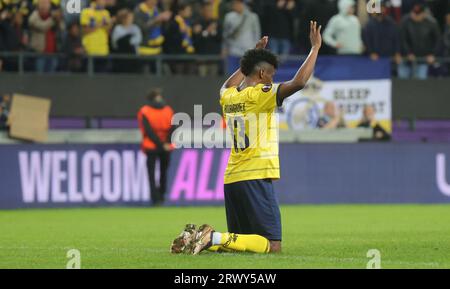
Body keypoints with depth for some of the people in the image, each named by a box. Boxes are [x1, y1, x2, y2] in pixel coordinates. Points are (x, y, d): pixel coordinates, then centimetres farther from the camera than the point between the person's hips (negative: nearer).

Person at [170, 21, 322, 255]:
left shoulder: (229, 97, 13)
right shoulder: (260, 95, -8)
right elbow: (298, 82, -20)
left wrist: (253, 56, 45)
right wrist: (315, 47, -10)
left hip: (231, 180, 8)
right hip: (256, 179, -8)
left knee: (240, 239, 18)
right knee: (272, 246, -10)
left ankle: (194, 238, 0)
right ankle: (214, 239, -22)